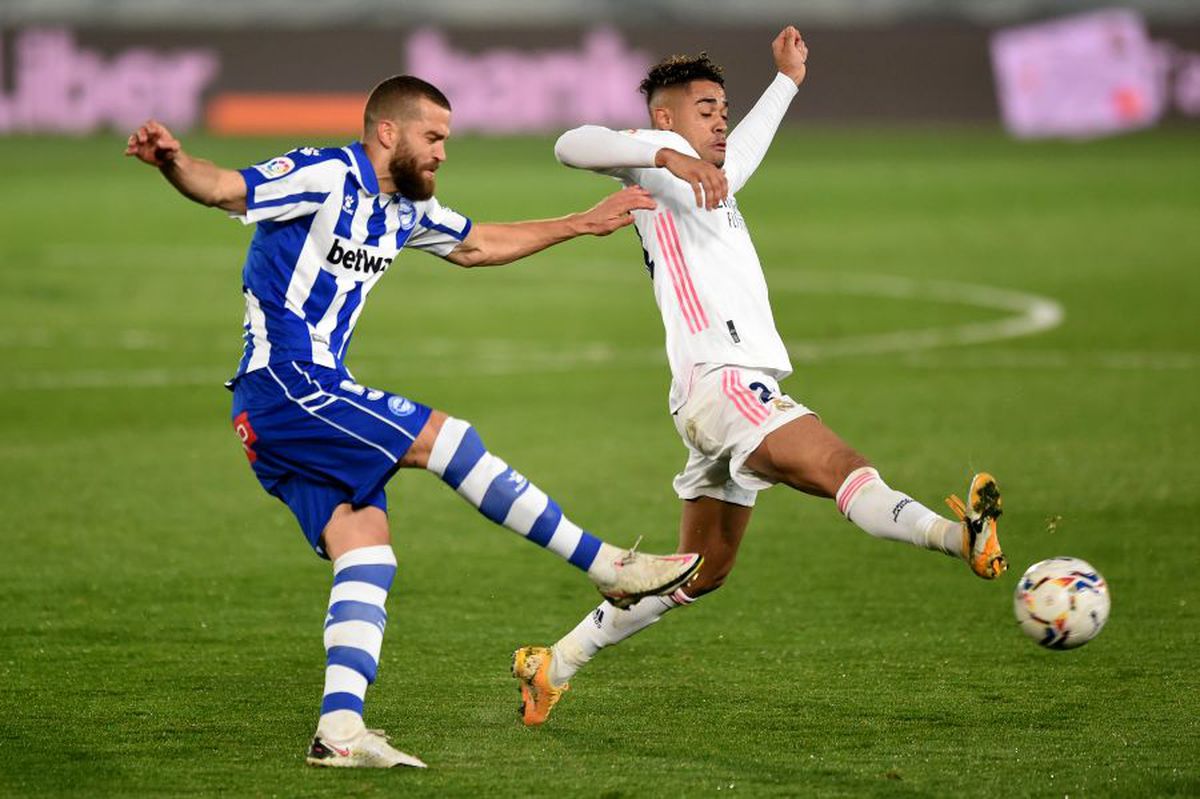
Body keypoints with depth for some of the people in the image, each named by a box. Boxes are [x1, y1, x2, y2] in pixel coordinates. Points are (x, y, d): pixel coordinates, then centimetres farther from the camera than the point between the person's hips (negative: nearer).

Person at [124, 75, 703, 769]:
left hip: (316, 390, 10)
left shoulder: (404, 209, 16)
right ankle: (610, 567, -6)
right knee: (443, 438, -12)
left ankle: (340, 729, -10)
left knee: (370, 560, -3)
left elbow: (477, 245, 32)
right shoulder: (324, 177, -11)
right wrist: (172, 161, -45)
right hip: (284, 386, -10)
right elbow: (220, 188, -23)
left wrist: (583, 224, 32)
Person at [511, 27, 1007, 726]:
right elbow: (573, 145, -18)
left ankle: (557, 663, 23)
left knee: (701, 574, 16)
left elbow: (742, 150, 52)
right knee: (842, 467, -34)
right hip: (723, 382, -10)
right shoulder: (660, 159, 1)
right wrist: (667, 156, -29)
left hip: (746, 391, 11)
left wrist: (787, 81, 56)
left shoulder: (712, 178, 28)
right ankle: (961, 534, -57)